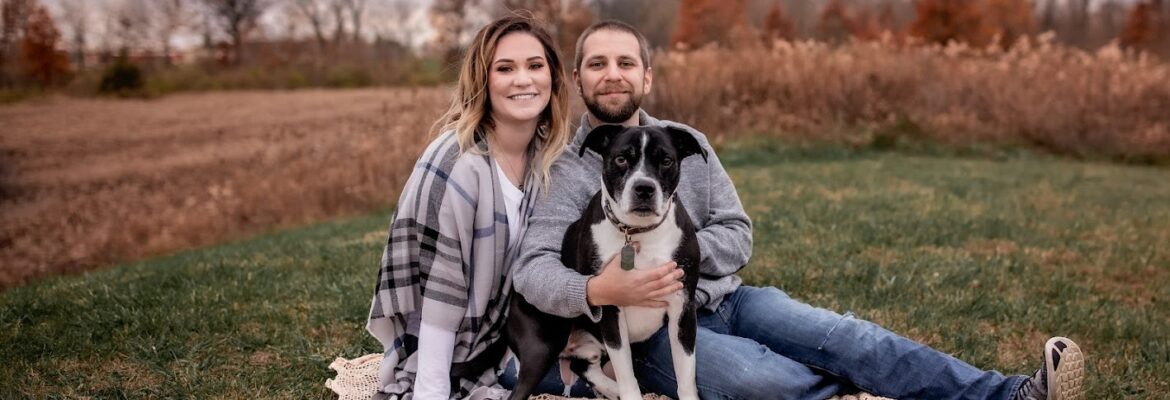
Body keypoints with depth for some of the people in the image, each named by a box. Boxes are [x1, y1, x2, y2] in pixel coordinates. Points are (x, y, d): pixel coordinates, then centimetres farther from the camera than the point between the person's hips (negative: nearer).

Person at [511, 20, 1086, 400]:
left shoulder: (687, 144, 7)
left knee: (845, 337, -19)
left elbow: (737, 236, 4)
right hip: (651, 330, -4)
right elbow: (533, 269, -21)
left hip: (727, 300, 4)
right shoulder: (565, 174, -7)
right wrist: (596, 290, -42)